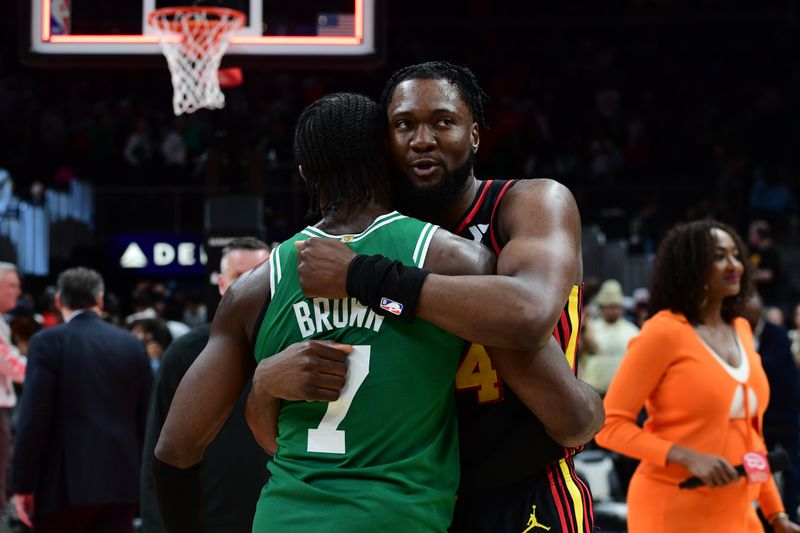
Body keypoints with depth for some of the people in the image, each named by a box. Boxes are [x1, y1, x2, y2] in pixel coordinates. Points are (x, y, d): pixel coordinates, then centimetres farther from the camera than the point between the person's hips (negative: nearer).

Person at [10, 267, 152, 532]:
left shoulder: (47, 342, -5)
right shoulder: (132, 345, 8)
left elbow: (34, 417, -10)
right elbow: (145, 418, 10)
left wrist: (22, 484, -6)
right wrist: (142, 479, 18)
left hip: (64, 483, -3)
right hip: (121, 482, 3)